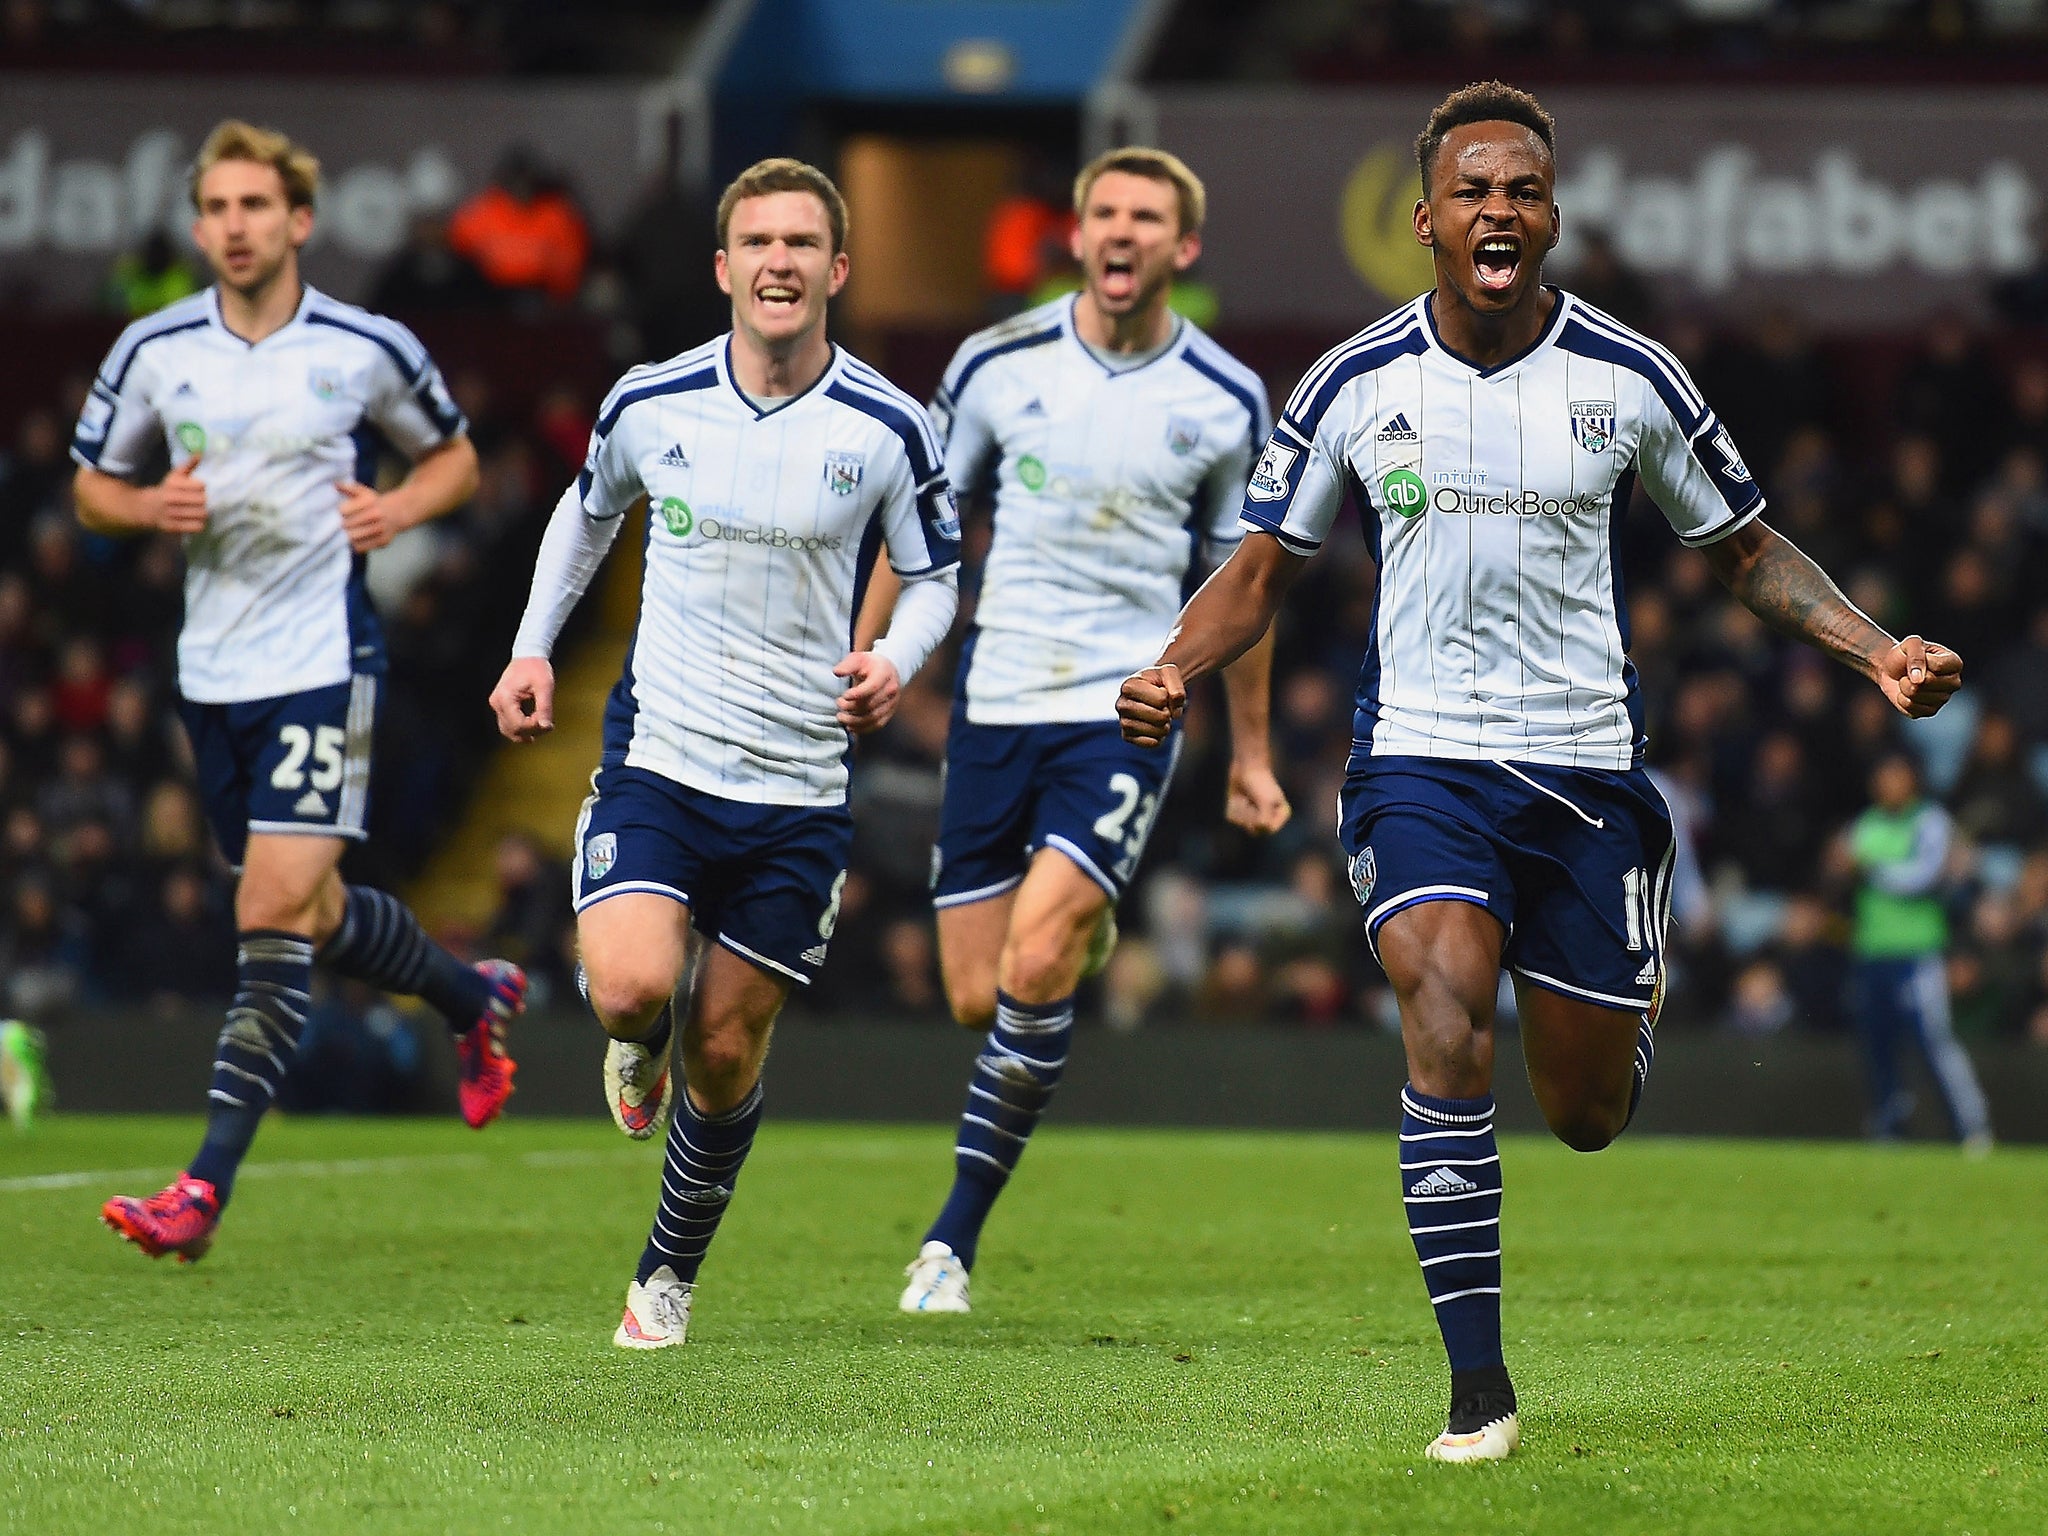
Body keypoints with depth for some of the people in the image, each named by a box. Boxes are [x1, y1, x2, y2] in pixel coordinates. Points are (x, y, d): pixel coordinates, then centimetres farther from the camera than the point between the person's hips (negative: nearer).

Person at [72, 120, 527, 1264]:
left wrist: (400, 507, -8)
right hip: (213, 671, 4)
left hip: (325, 663, -4)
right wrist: (151, 507, -9)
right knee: (318, 917, 14)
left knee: (276, 914, -14)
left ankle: (206, 1191, -17)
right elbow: (92, 484, 13)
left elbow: (455, 456, 12)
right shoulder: (154, 351, 2)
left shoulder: (368, 350, -4)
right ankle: (476, 997, 45)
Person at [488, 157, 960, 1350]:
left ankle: (670, 1274, 29)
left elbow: (937, 575, 7)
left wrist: (896, 663, -14)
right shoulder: (651, 404, -3)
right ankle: (639, 1046, 17)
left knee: (727, 1054, 6)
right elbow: (589, 507, 18)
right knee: (631, 990, -23)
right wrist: (534, 648, 11)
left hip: (801, 791, 0)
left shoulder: (889, 429, -6)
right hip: (659, 757, 0)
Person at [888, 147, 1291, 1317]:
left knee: (1030, 975, -18)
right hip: (996, 699, 2)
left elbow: (1239, 575, 12)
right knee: (977, 1000, 2)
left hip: (1127, 711, -2)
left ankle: (956, 1238, -6)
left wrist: (1252, 753, 15)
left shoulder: (1225, 401, 0)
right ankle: (1082, 944, 38)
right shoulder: (1000, 366, 0)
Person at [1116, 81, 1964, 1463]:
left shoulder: (1632, 378, -3)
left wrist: (1877, 651, -5)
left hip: (1586, 765, 1)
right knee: (1445, 1022, -26)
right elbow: (1267, 565, 9)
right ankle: (1478, 1386, -19)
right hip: (1419, 761, -1)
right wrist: (1172, 673, -9)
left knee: (1586, 1114, 7)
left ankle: (1640, 995, 47)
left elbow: (1746, 552, 9)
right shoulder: (1355, 386, -3)